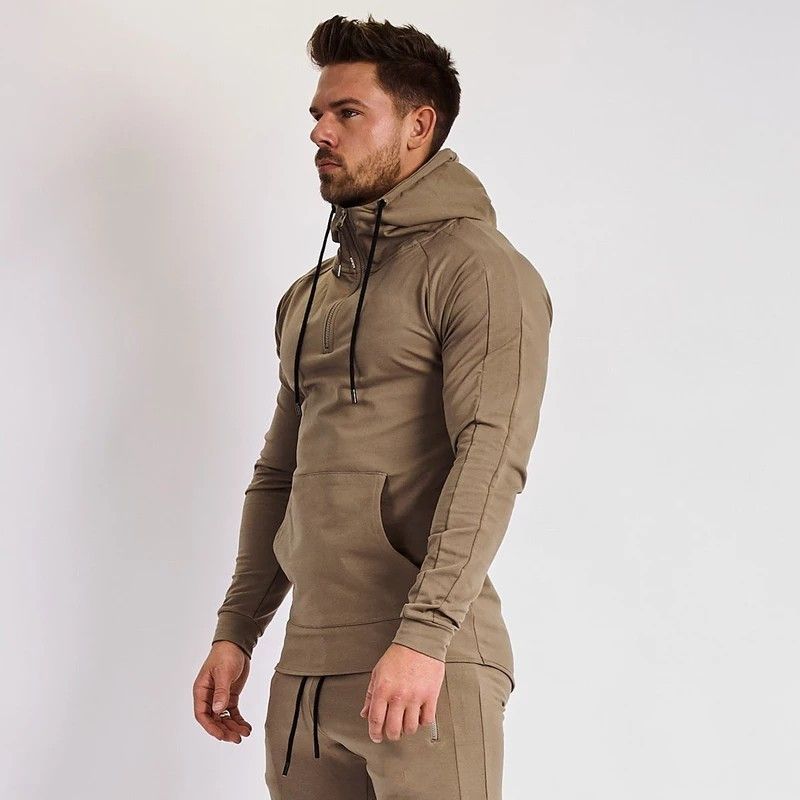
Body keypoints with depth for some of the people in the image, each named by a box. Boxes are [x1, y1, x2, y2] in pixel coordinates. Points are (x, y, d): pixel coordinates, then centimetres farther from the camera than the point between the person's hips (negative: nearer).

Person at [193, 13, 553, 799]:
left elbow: (490, 461, -16)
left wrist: (424, 637, -24)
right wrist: (235, 632, 17)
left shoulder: (478, 268, -5)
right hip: (304, 674, 7)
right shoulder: (307, 296, 20)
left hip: (426, 672, -7)